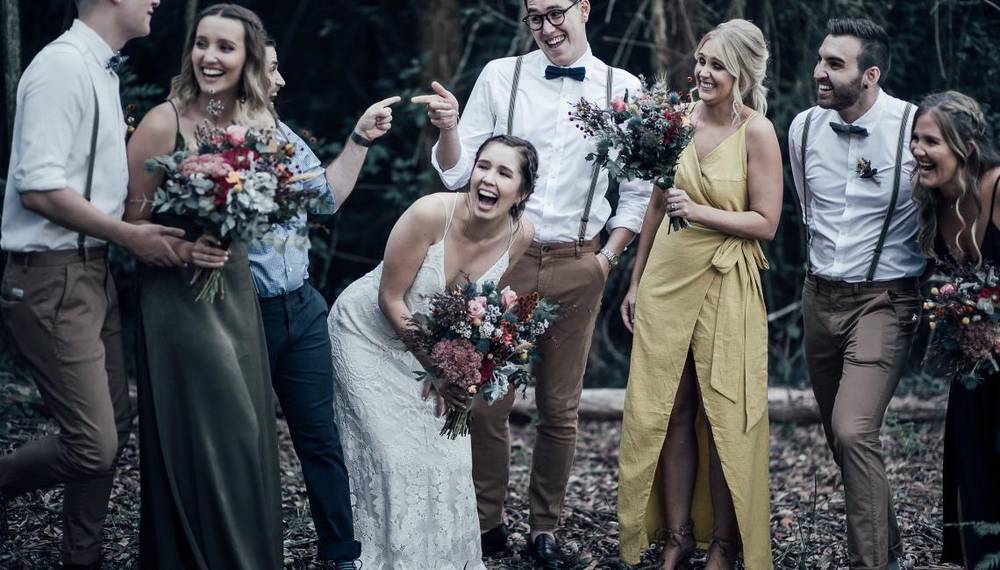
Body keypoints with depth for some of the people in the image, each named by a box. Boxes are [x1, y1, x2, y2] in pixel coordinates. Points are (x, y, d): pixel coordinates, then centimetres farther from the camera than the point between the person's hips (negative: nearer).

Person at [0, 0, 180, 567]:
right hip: (53, 278, -10)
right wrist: (132, 237, -17)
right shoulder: (63, 64, -17)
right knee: (94, 446, -9)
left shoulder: (102, 71, 13)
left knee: (115, 424, 15)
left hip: (94, 270, 10)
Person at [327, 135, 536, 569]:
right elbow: (390, 299, -22)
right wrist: (434, 368, -21)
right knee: (397, 456, -7)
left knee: (449, 451, 5)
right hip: (370, 333, -5)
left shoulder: (520, 236, -16)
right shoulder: (430, 214, -32)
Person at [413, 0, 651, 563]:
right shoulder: (500, 77, -1)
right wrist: (448, 129, -18)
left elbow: (638, 189, 9)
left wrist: (609, 256, 3)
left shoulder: (623, 89, 1)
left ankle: (546, 528, 23)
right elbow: (458, 175, 0)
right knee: (488, 400, 1)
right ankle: (488, 524, 16)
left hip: (576, 268, 1)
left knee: (561, 409, 9)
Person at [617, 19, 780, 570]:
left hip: (724, 285, -4)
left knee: (722, 416, 2)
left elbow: (765, 223, -9)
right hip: (666, 278, 4)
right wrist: (636, 282, 15)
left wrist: (698, 211, -20)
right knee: (667, 411, 7)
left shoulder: (757, 131, -9)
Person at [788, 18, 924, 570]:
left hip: (885, 299, -6)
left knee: (854, 432, -20)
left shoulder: (913, 128, -16)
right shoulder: (804, 127, 1)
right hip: (820, 296, 6)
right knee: (840, 437, 12)